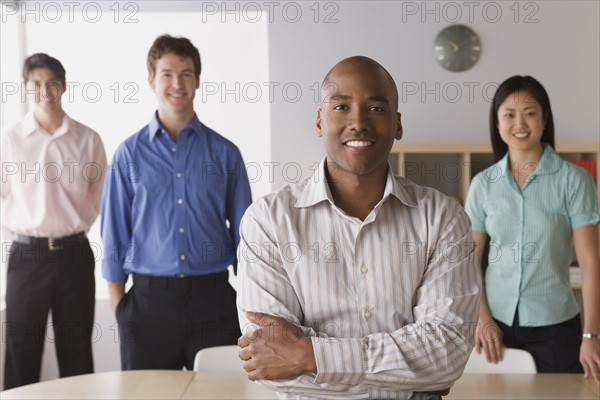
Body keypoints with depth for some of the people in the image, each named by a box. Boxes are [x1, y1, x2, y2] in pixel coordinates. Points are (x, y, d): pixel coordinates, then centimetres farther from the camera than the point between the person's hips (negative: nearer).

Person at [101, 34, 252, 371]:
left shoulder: (225, 153, 4)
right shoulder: (131, 153, 3)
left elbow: (242, 230, 7)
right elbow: (115, 233, 5)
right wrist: (118, 304, 1)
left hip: (212, 296, 0)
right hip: (149, 300, 0)